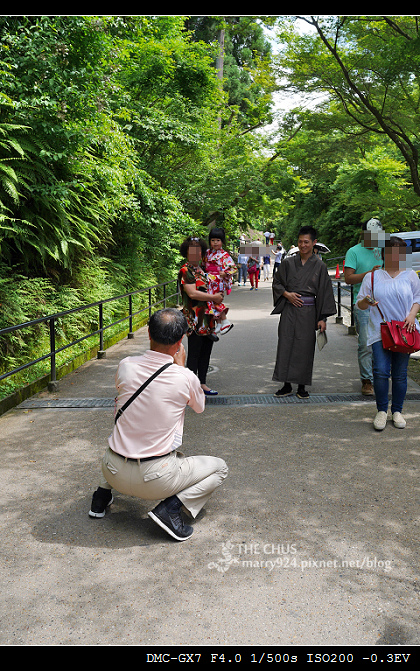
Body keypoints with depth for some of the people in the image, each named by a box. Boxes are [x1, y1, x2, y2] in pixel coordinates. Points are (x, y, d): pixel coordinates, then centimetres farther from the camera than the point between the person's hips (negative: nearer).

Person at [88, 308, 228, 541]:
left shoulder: (125, 365, -7)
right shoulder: (185, 378, -16)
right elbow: (199, 407, 8)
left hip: (114, 472, 5)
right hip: (154, 479, -4)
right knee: (219, 468, 16)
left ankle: (103, 492, 24)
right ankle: (170, 508, -3)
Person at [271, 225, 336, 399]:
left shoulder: (319, 266, 2)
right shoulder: (288, 263, 5)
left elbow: (324, 293, 2)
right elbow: (276, 283, 13)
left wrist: (323, 318, -3)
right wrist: (287, 294, -7)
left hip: (308, 312, -1)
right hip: (289, 310, 1)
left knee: (305, 347, 2)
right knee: (286, 345, 0)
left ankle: (302, 386, 14)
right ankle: (287, 385, 11)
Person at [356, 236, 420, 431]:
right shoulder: (372, 276, 7)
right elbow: (360, 304, 8)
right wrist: (366, 301, -16)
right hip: (380, 330, -1)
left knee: (400, 374, 4)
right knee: (381, 371, -12)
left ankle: (397, 411, 18)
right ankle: (381, 411, 5)